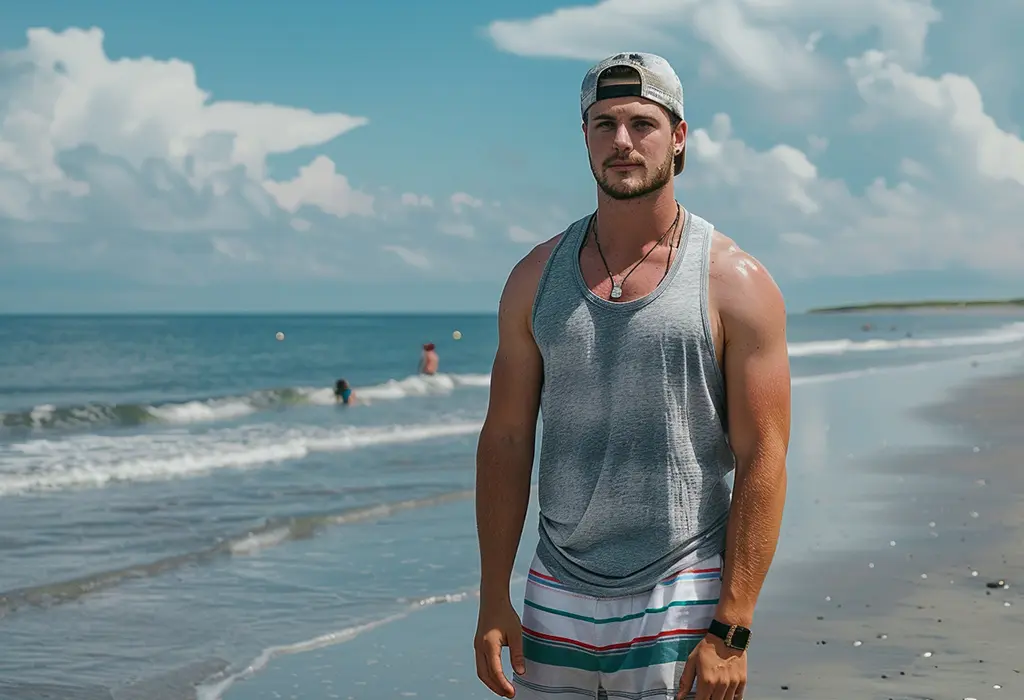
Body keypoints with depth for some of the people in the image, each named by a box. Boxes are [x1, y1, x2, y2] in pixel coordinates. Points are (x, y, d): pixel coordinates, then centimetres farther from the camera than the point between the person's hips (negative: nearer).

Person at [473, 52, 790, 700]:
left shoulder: (736, 284, -4)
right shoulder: (536, 277, 7)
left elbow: (762, 462, -7)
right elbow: (506, 441, 8)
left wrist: (731, 630, -13)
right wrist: (493, 600, 1)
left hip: (680, 607, -3)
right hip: (556, 603, 3)